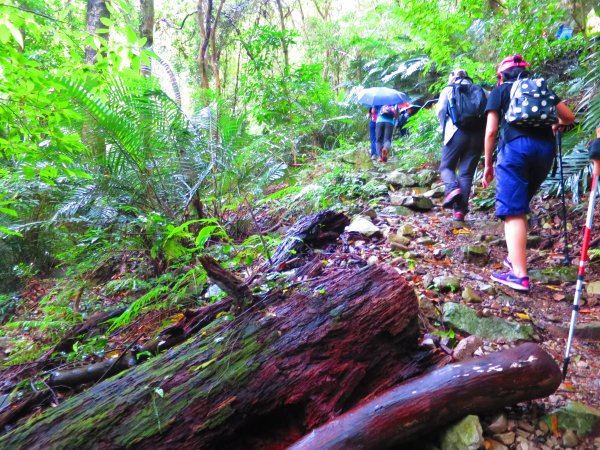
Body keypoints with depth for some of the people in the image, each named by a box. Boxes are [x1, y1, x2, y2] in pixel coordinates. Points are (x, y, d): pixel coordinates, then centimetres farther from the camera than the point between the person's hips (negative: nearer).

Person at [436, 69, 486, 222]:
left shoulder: (449, 89, 15)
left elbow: (440, 110, 2)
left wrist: (444, 128, 14)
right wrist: (484, 132, 13)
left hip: (457, 132, -2)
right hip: (478, 133, 3)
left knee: (446, 166, 9)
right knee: (467, 173, 5)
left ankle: (452, 188, -22)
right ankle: (460, 209, -2)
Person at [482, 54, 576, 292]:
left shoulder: (499, 91, 15)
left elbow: (491, 131, 5)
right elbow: (569, 117, 24)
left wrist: (488, 164, 12)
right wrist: (556, 125, 47)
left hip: (515, 147, -5)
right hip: (545, 148, 5)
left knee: (513, 210, -8)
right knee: (521, 204, 20)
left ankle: (519, 275, -15)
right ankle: (515, 258, 25)